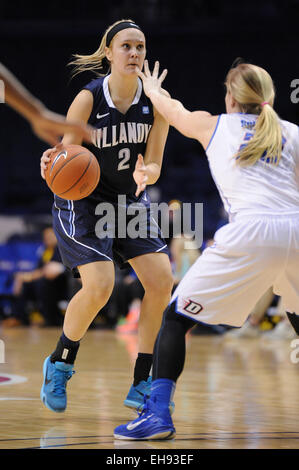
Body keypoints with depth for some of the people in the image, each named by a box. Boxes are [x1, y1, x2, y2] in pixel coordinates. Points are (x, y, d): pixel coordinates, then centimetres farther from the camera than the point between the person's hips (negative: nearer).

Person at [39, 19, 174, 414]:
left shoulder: (156, 101, -7)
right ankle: (59, 366, 4)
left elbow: (154, 163, -5)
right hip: (83, 201, -4)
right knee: (99, 286, -22)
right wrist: (52, 165, -38)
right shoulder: (88, 100, -17)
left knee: (162, 280, -10)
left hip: (131, 201, 5)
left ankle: (142, 385, 0)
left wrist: (145, 174, -29)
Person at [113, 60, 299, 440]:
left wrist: (152, 89, 59)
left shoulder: (213, 125, 19)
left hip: (251, 234, -3)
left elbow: (172, 110, 39)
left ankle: (157, 414, -6)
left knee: (176, 317, 7)